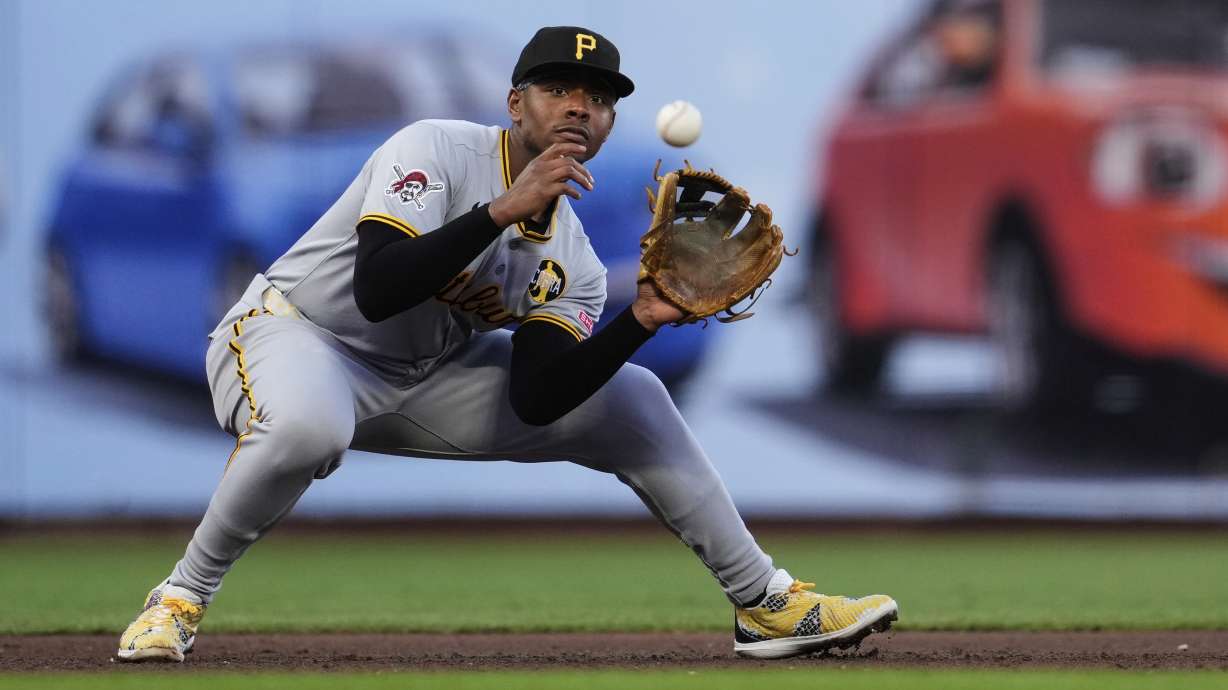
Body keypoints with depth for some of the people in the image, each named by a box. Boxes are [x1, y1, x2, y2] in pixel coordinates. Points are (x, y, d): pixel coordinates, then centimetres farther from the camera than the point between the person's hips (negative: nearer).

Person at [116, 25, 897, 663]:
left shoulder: (572, 265, -2)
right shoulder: (434, 152, -21)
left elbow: (533, 403, -14)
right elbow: (376, 292, -36)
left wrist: (643, 319, -24)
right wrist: (505, 209, -38)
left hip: (424, 379, 7)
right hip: (292, 333, -7)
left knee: (629, 400, 3)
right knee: (307, 424, -44)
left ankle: (768, 605, 12)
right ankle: (180, 598, -23)